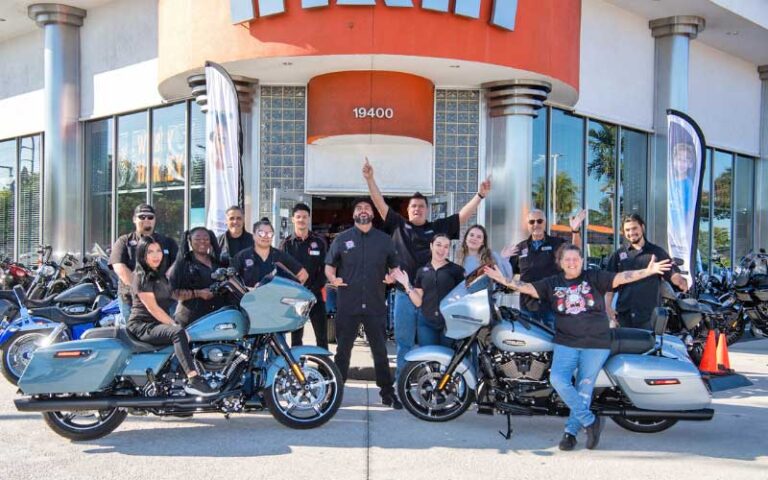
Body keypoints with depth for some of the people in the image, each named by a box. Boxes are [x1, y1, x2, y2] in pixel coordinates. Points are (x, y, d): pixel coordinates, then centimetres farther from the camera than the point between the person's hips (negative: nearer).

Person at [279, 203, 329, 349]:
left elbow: (324, 268, 1)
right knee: (296, 336, 7)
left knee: (322, 335, -2)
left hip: (316, 294, 0)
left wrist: (313, 289, -11)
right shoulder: (286, 243, 7)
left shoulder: (319, 242, 5)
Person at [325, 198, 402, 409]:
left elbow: (395, 265, 14)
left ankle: (387, 392, 14)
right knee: (343, 349, 6)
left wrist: (392, 276, -7)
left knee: (380, 350, 5)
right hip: (347, 304, 0)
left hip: (375, 305, 1)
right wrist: (332, 278, -10)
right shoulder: (342, 239, 7)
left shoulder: (384, 239, 10)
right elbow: (329, 265, 10)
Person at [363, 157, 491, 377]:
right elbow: (380, 204, 4)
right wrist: (370, 179, -4)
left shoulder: (439, 227, 9)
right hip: (404, 295, 0)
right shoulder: (398, 225, 8)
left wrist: (480, 195, 0)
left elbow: (463, 215, 8)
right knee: (404, 344, 7)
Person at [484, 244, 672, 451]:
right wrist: (503, 280, -6)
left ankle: (571, 431, 12)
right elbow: (527, 288, 5)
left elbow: (620, 278, -3)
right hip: (566, 343, 2)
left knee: (583, 388, 0)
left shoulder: (594, 277, 5)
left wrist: (647, 271, -15)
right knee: (558, 380, -18)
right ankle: (590, 421, -6)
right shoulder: (552, 283, 11)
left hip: (596, 344, -1)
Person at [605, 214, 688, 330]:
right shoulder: (617, 255, 10)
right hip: (624, 315, 1)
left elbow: (672, 274, 7)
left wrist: (681, 281, -16)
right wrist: (608, 307, 0)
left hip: (650, 316, -1)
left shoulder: (657, 252, 8)